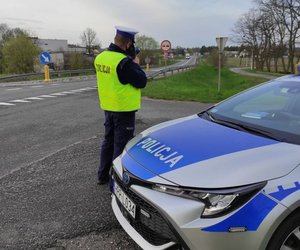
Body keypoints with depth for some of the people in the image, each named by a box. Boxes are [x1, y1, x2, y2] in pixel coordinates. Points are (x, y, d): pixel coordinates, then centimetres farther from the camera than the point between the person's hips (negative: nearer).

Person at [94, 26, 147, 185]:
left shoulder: (100, 57, 3)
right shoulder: (124, 61, -22)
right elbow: (141, 82, -16)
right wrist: (135, 64, -1)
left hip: (108, 107, 8)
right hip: (124, 109, -8)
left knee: (108, 141, 19)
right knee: (121, 145, 2)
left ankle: (103, 175, 29)